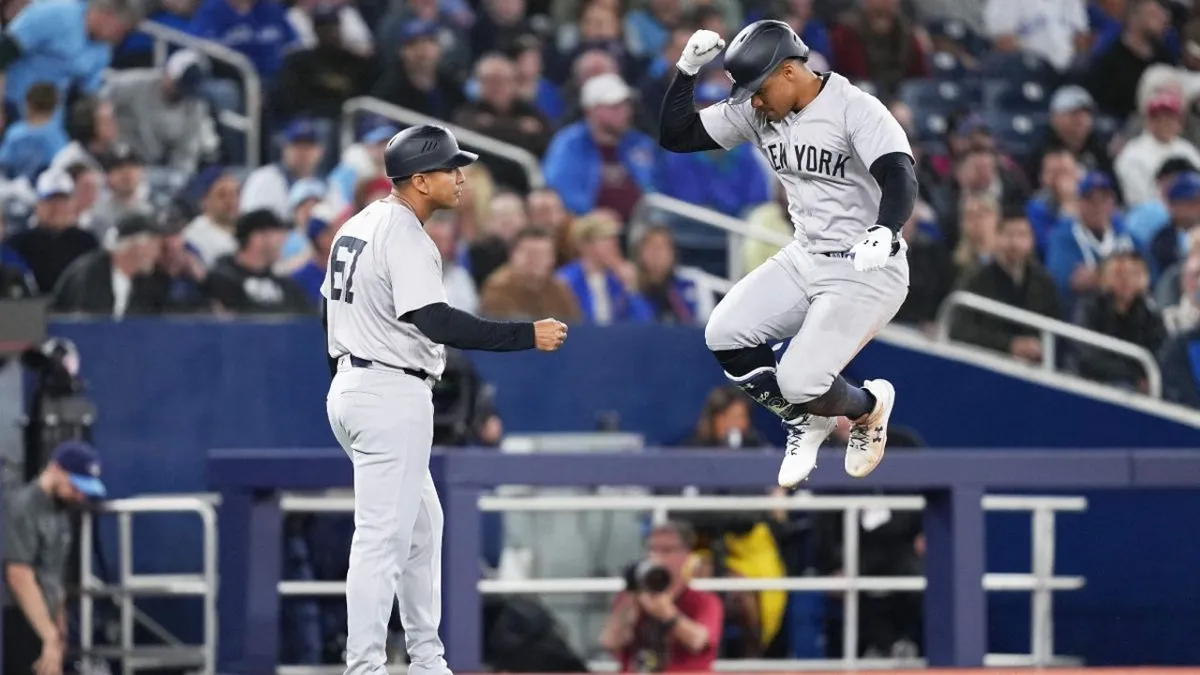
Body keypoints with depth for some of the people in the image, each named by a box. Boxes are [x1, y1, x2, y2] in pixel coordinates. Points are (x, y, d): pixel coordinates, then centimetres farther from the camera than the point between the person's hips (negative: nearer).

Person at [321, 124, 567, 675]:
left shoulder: (359, 225, 13)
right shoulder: (404, 236, -17)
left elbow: (332, 309, 19)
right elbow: (436, 322, -26)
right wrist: (527, 335, -26)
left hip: (351, 388, 10)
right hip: (392, 397, -10)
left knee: (422, 525, 19)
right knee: (383, 537, -8)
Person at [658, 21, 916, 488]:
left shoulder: (856, 109, -20)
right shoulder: (757, 114, 0)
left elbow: (900, 180, -32)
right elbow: (676, 136, 4)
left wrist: (883, 233, -52)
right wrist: (687, 69, -10)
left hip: (867, 270, -7)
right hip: (805, 259, 7)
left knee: (799, 382, -17)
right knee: (725, 336, -10)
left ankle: (868, 406, 19)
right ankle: (805, 420, 15)